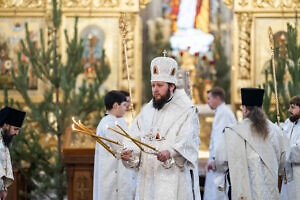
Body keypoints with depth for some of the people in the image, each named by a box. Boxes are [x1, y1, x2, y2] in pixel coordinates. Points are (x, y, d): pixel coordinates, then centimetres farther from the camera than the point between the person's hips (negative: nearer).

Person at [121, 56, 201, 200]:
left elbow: (186, 142, -15)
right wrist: (130, 152, -13)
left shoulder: (186, 110, -3)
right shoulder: (147, 110, 16)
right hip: (147, 178, 6)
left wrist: (170, 153, -34)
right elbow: (136, 137, 9)